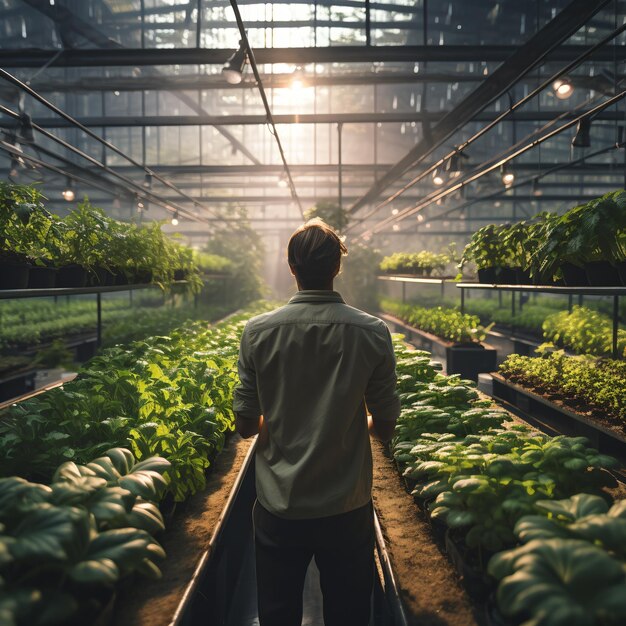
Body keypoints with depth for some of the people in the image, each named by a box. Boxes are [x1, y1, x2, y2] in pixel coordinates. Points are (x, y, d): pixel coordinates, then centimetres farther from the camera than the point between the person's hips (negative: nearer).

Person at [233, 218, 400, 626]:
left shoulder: (258, 331, -10)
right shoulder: (373, 332, -11)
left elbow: (245, 425, -4)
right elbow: (385, 428, -4)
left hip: (279, 507, 1)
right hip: (347, 507, 0)